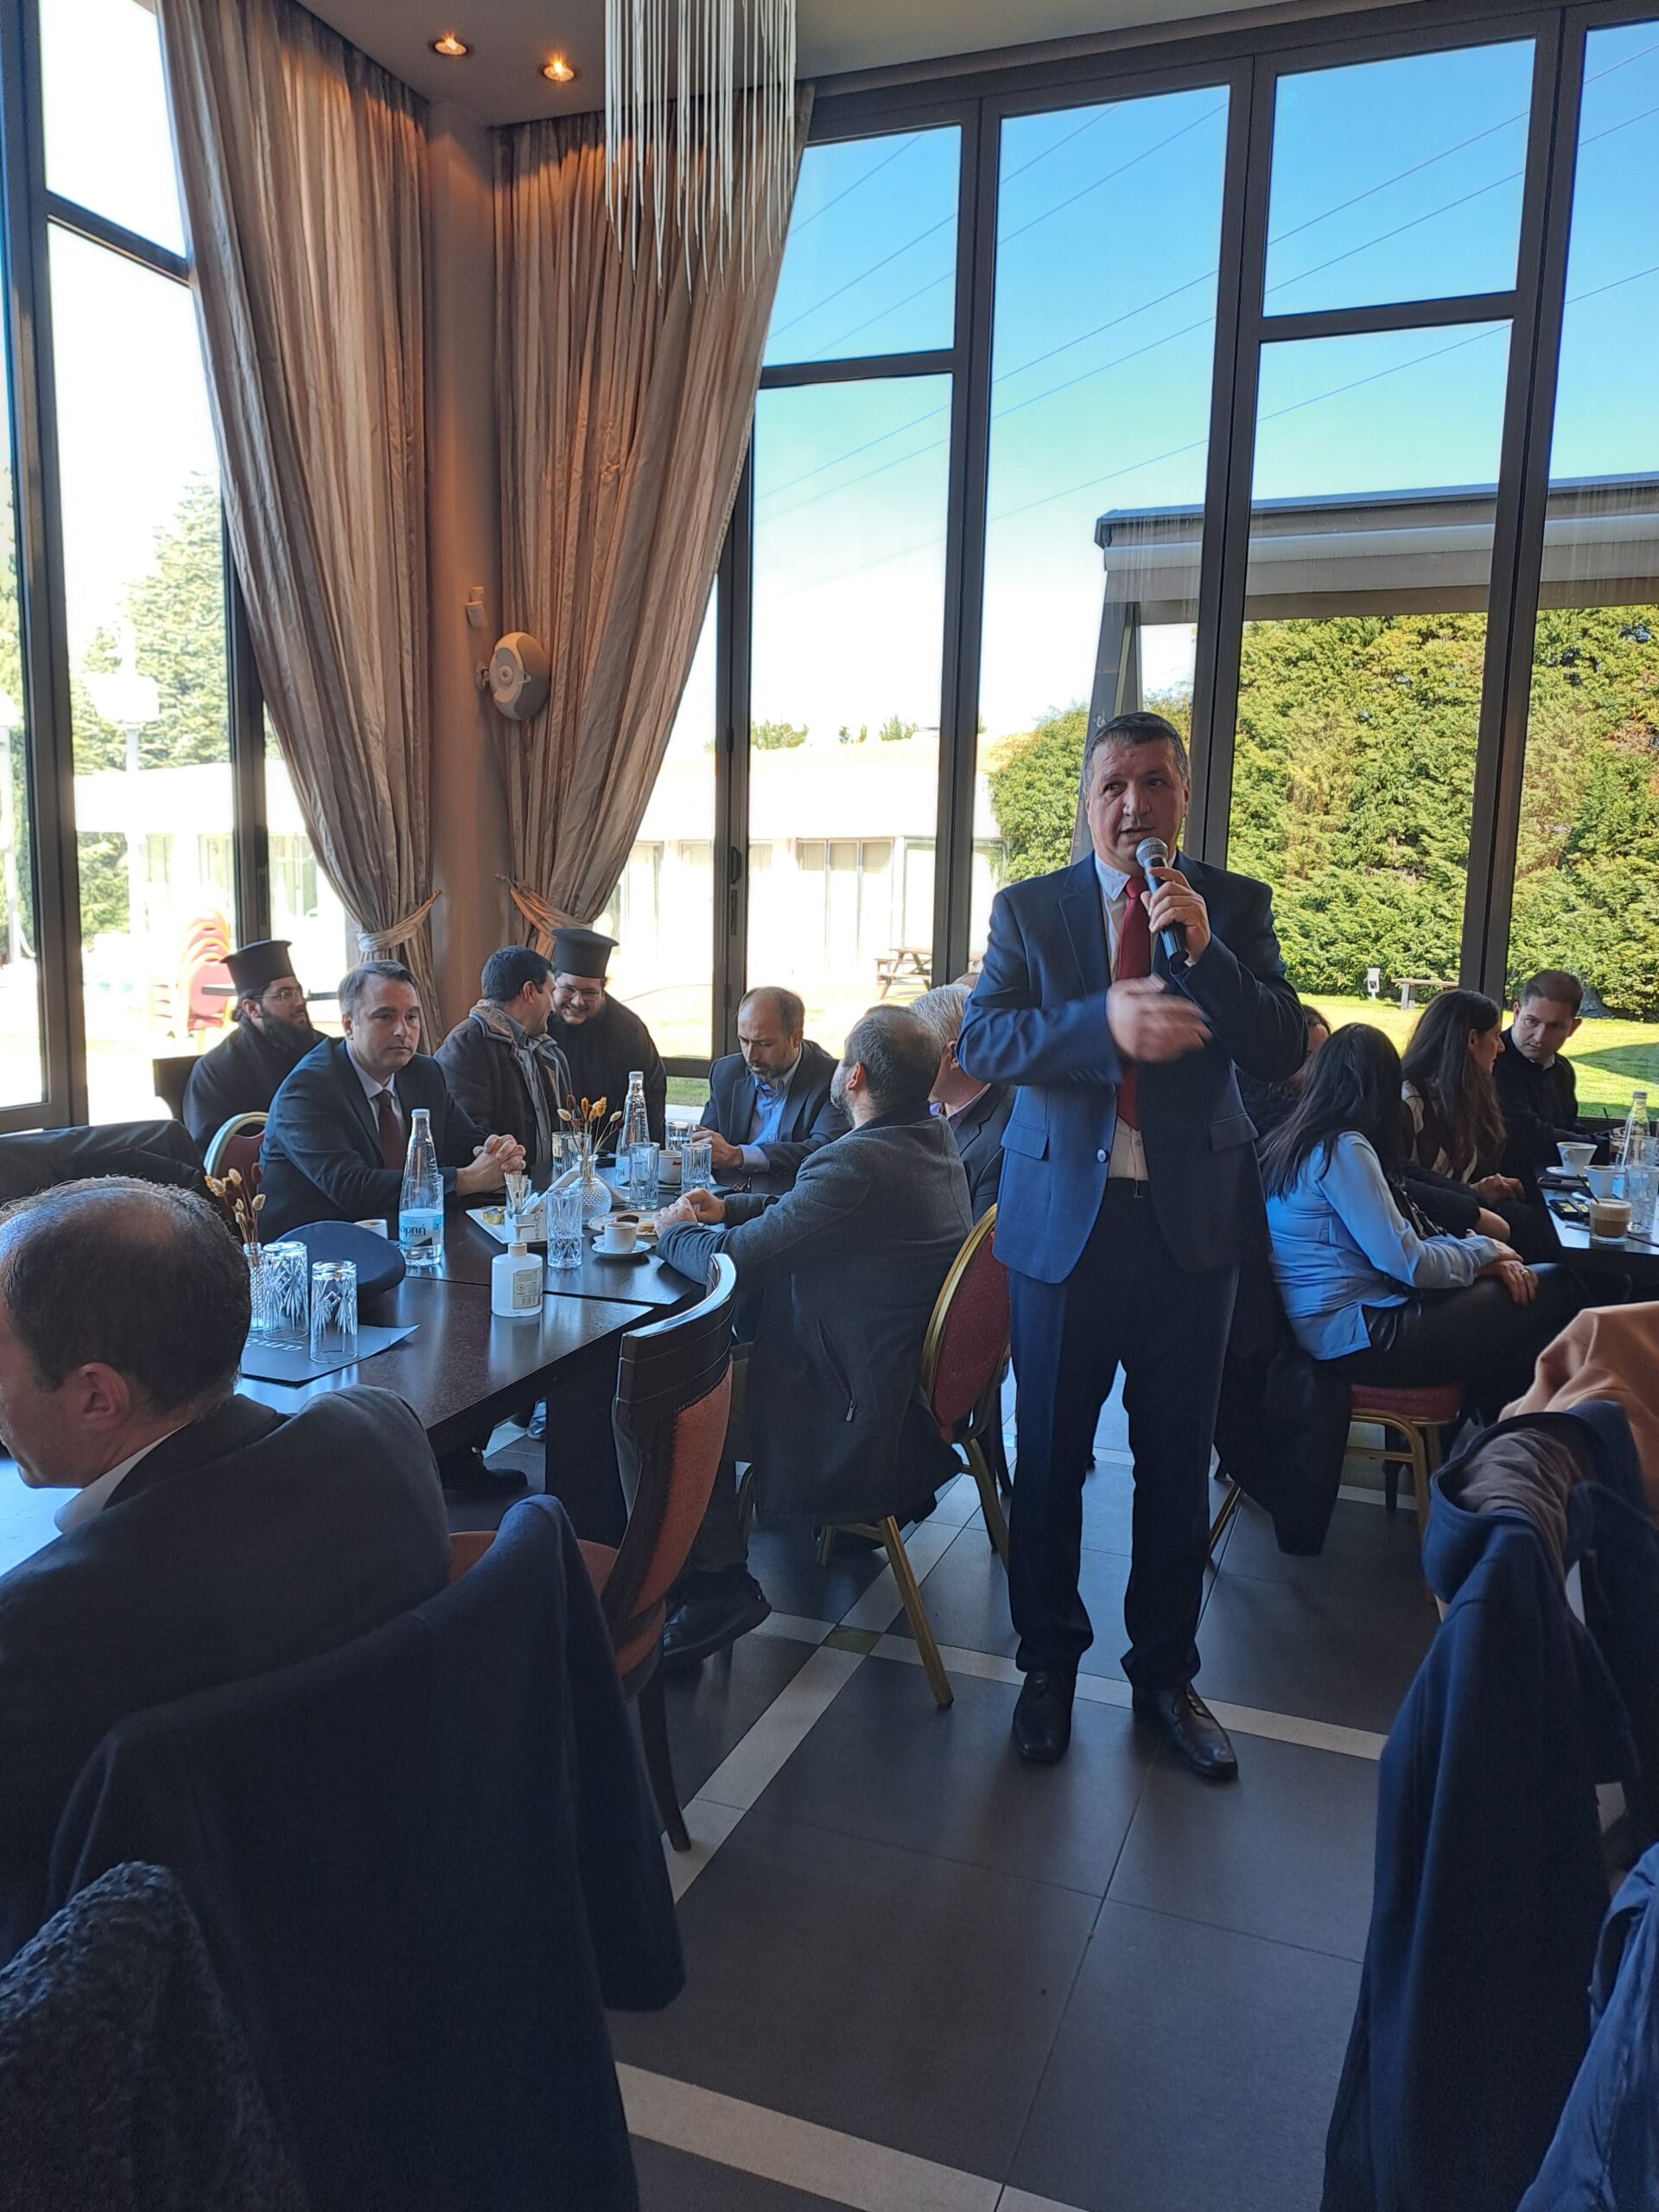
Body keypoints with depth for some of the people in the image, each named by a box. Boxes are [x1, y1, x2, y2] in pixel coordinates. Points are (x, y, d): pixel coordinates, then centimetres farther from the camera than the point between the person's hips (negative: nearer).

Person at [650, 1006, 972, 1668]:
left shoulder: (858, 1162, -29)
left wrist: (674, 1230, -4)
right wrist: (728, 1208, 6)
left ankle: (719, 1583, 5)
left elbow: (733, 1260, -25)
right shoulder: (932, 1138, 2)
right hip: (919, 1375, 10)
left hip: (864, 1422, -10)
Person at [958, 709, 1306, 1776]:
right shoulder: (1029, 908, 2)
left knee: (1178, 1466, 12)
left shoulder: (1235, 905, 3)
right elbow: (980, 1040, -11)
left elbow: (1286, 1049, -6)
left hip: (1192, 1218, 1)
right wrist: (1104, 1019, -26)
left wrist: (1203, 952, -21)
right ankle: (1050, 1661, 31)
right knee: (1049, 1459, 11)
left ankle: (1167, 1671, 31)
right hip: (1065, 1216, 0)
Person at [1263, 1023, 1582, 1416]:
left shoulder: (1297, 1143, 12)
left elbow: (1397, 1237, 14)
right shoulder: (1344, 1150, -16)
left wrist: (1488, 1258, 3)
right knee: (1553, 1288, -3)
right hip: (1359, 1341, -10)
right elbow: (1407, 1262, -18)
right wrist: (1485, 1251, 0)